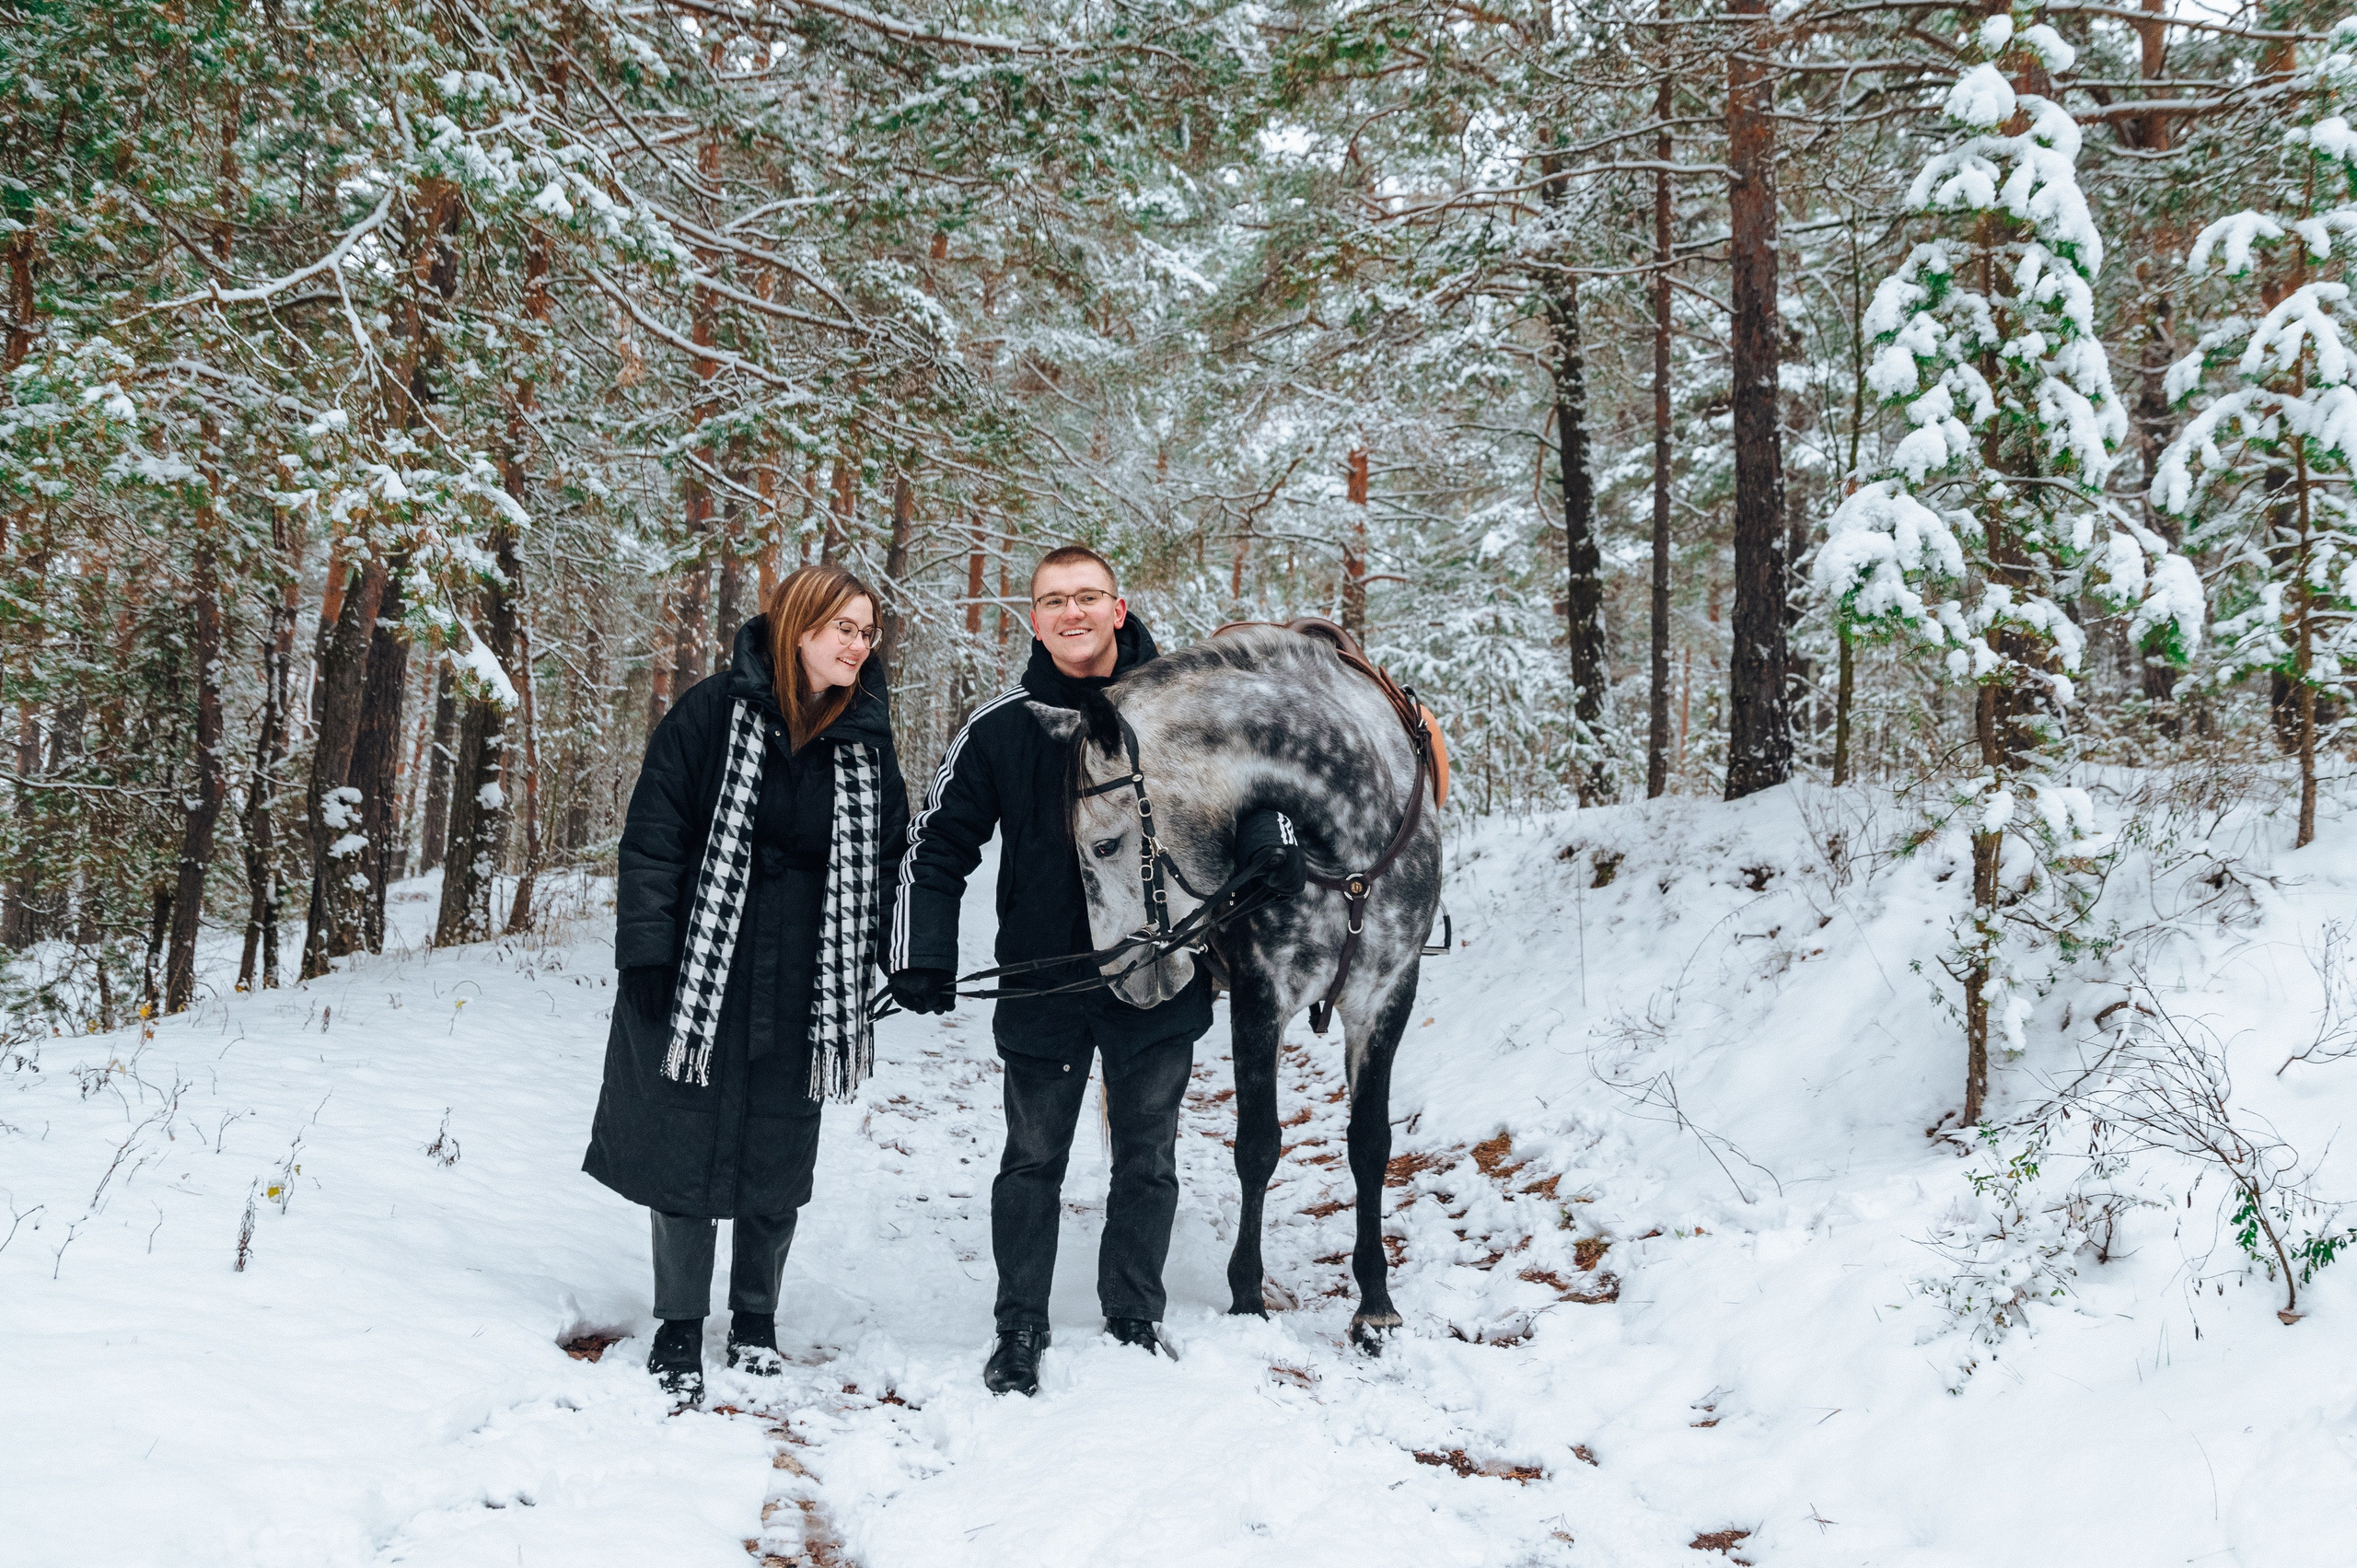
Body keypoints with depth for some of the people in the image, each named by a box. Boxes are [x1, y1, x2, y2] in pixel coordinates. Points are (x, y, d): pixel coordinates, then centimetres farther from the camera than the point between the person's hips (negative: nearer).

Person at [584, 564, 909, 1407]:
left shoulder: (867, 740, 5)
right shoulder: (712, 713, -6)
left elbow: (886, 860, 13)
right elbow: (652, 838, -6)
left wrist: (864, 973, 8)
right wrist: (645, 954, -12)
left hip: (803, 988, 3)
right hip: (698, 978, -3)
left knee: (779, 1160, 10)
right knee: (684, 1147, 3)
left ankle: (756, 1319, 30)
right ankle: (680, 1330, 19)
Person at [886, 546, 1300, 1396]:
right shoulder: (1000, 727, -3)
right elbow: (937, 846, 2)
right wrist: (921, 958, -7)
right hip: (1042, 984, 0)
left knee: (1148, 1161, 11)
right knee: (1032, 1163, 8)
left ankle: (1134, 1321, 26)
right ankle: (1020, 1329, 21)